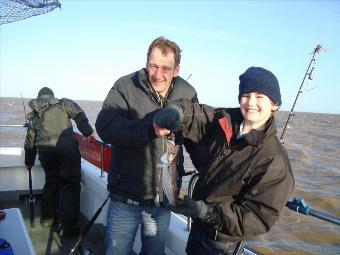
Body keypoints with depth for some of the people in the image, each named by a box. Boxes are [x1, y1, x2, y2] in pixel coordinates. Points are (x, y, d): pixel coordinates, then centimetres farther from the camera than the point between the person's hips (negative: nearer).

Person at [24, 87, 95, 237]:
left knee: (51, 182, 23)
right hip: (66, 147, -4)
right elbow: (79, 114, -3)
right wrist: (88, 132, -12)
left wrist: (29, 162, 39)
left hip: (45, 150, 4)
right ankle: (70, 226, 0)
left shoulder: (33, 115, 24)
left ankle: (47, 218, 34)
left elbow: (30, 141, 28)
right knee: (70, 184, 1)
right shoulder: (63, 104, 16)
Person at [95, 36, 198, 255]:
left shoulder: (188, 94, -1)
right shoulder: (126, 86, -11)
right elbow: (105, 127, -25)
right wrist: (151, 128, -32)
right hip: (127, 197, -3)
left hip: (164, 198, 3)